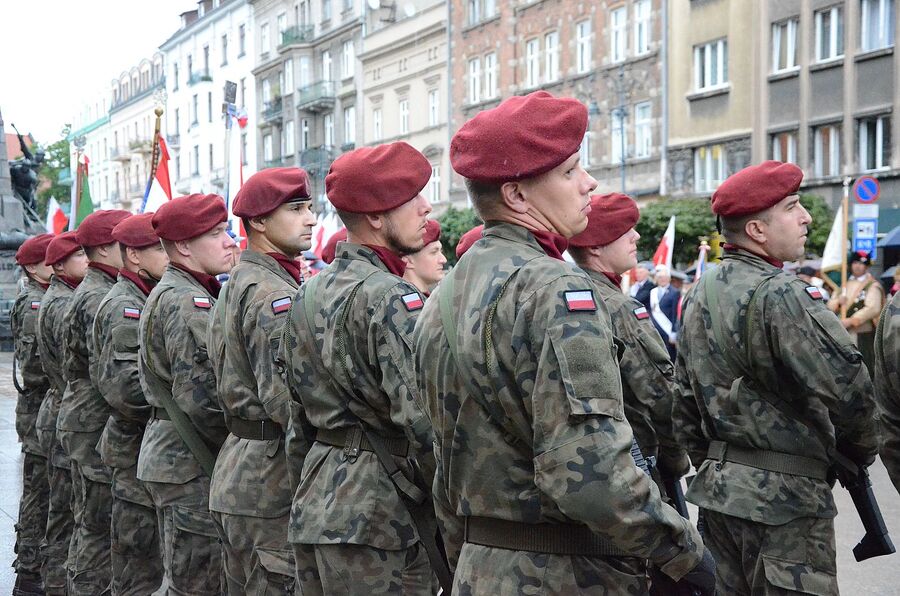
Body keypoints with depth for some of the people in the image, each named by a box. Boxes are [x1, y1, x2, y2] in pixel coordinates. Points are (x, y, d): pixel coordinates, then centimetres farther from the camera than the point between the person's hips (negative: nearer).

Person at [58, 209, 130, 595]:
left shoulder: (90, 293, 16)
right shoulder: (100, 299, -17)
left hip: (85, 426, 10)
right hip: (97, 429, -10)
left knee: (89, 525, 18)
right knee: (100, 528, -3)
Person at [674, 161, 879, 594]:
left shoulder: (699, 295, 9)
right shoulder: (778, 294, -18)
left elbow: (685, 400, 15)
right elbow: (847, 384, -20)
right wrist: (862, 450, -1)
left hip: (718, 488, 9)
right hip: (783, 496, -9)